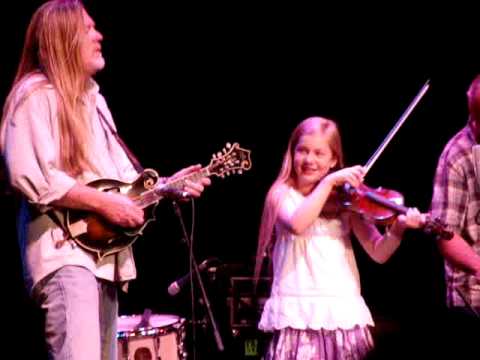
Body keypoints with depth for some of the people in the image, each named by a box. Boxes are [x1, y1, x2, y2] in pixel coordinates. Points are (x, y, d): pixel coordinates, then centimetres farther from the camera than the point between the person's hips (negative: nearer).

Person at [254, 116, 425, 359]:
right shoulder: (283, 193, 6)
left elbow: (378, 253, 3)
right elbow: (297, 225, -17)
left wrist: (397, 229, -15)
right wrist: (329, 182, -16)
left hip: (344, 311, 2)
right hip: (298, 313, -2)